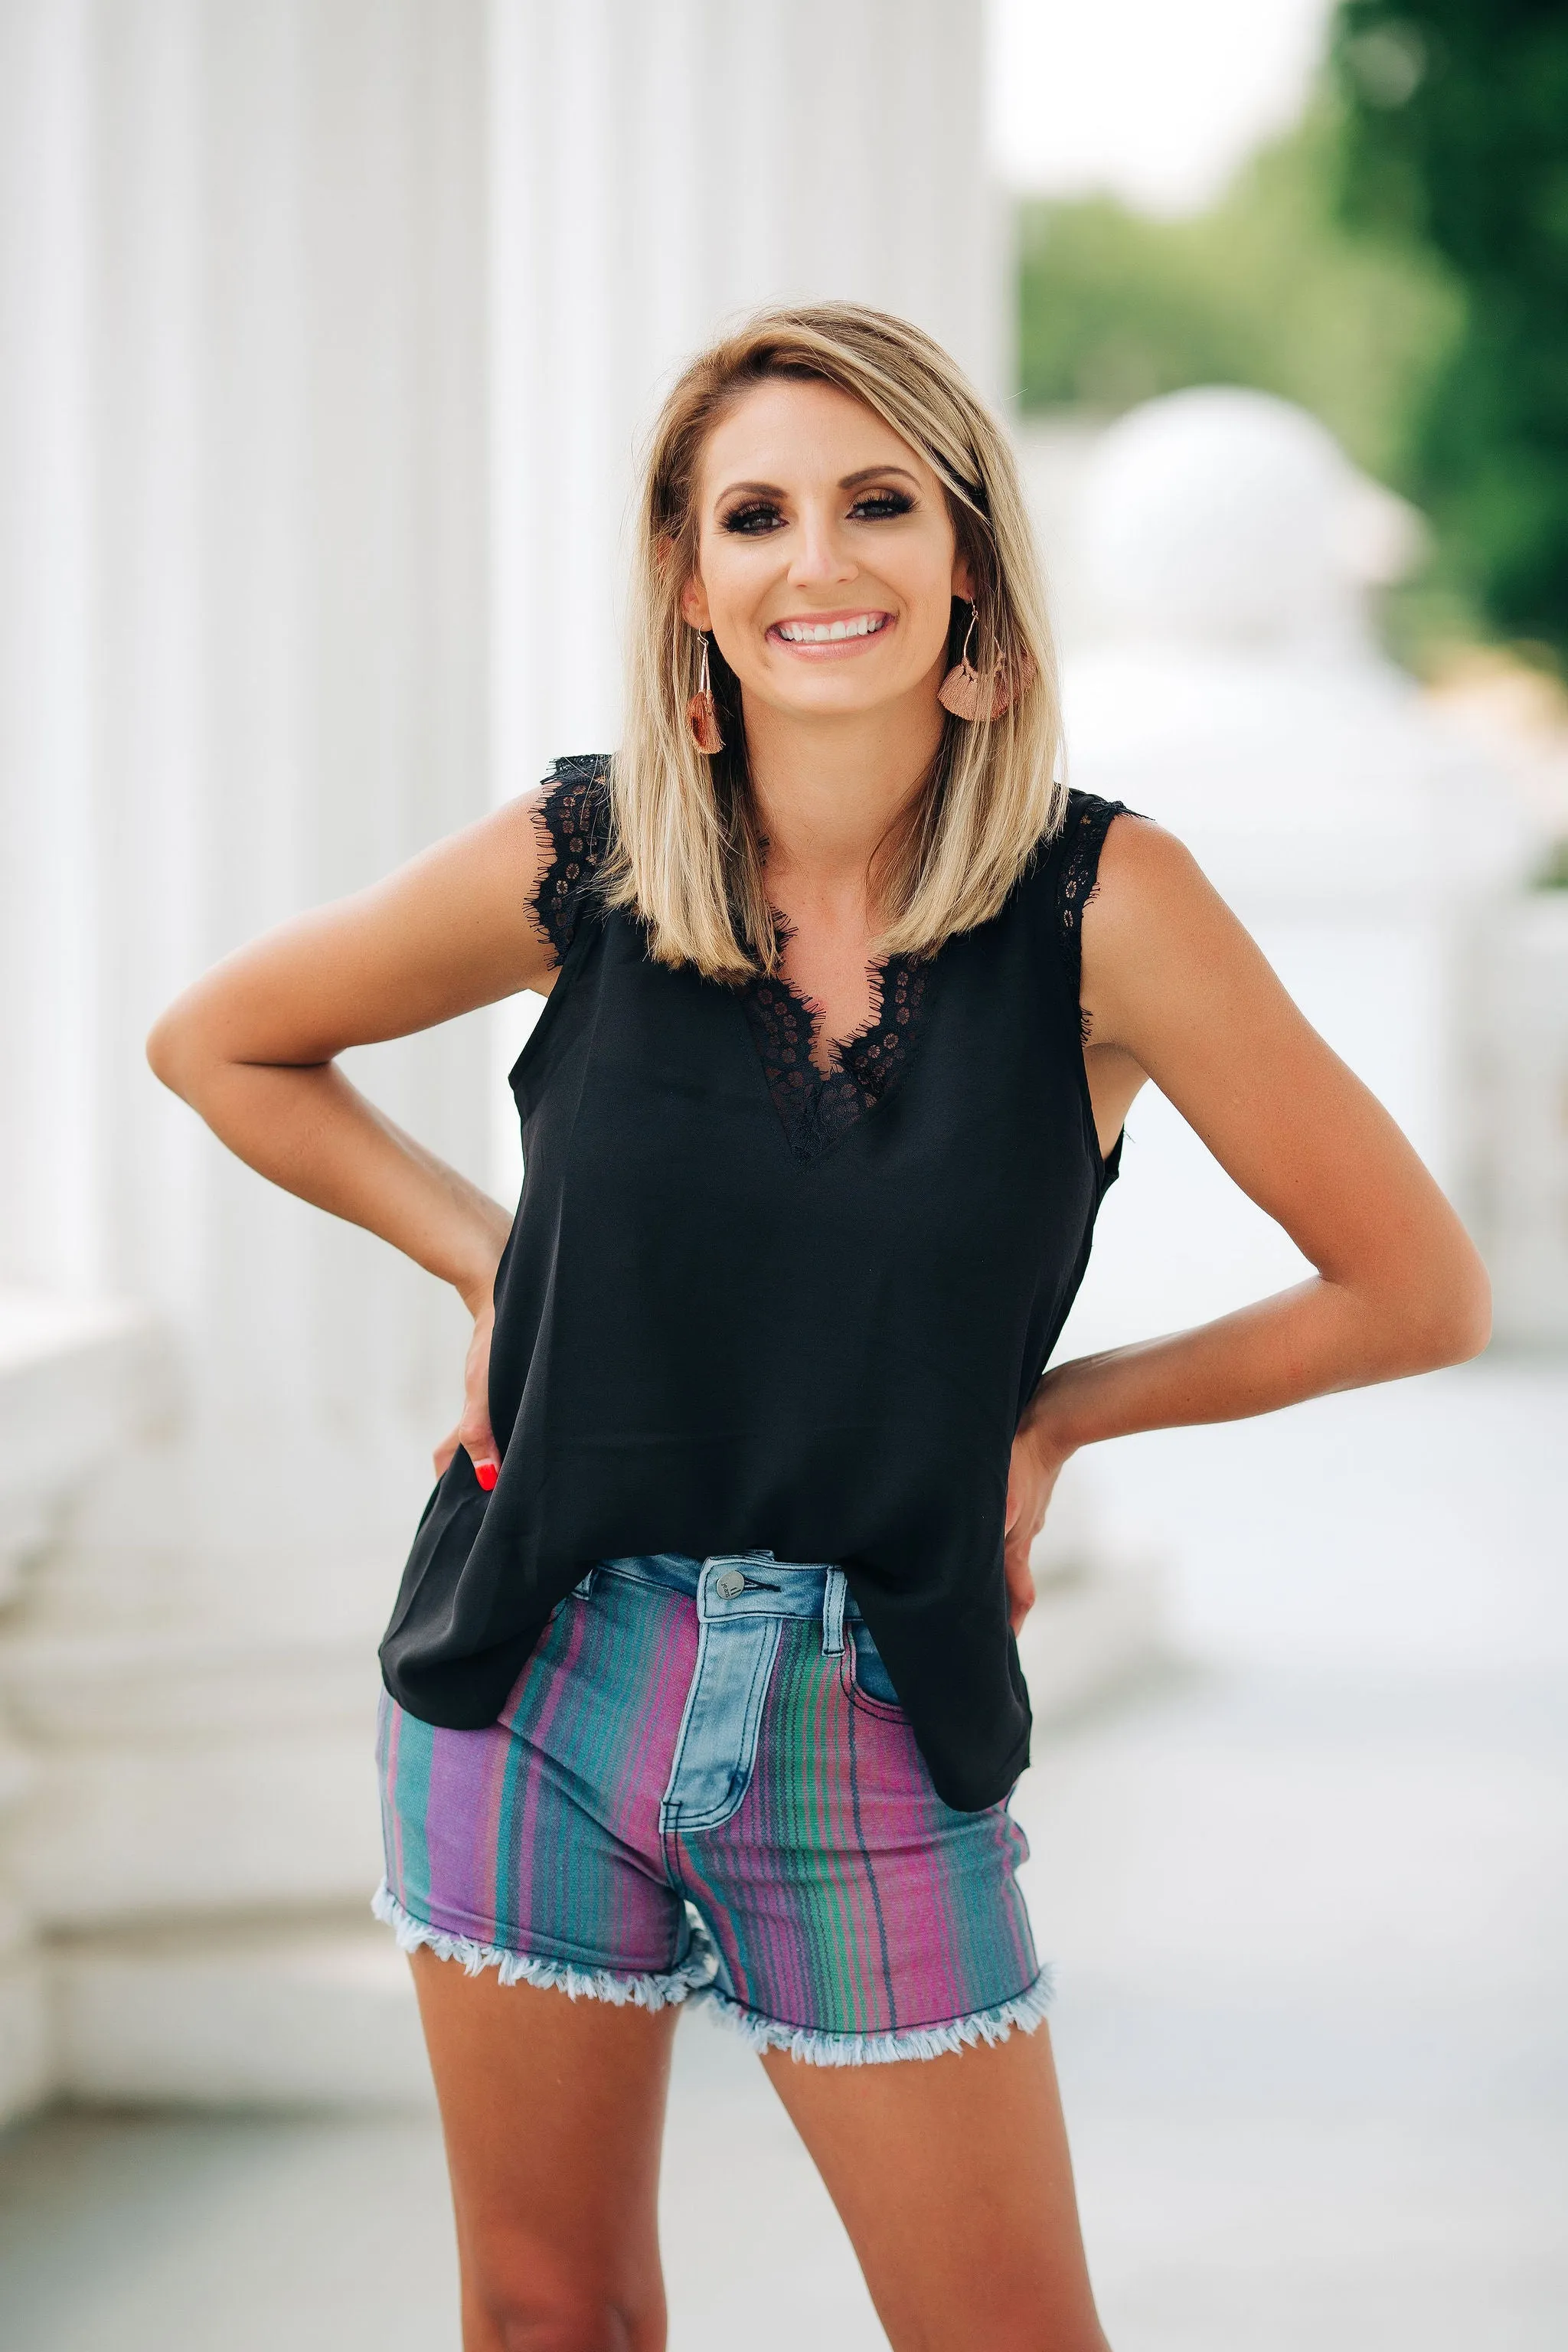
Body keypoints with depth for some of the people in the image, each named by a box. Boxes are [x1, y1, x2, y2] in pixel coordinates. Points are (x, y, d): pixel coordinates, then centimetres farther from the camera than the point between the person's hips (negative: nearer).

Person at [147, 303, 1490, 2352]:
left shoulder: (1103, 904, -11)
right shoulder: (575, 870, -6)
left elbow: (1417, 1291, -5)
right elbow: (218, 1045, 12)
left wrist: (1057, 1412, -1)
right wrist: (487, 1258, 4)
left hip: (875, 1727, -1)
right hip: (544, 1685, 1)